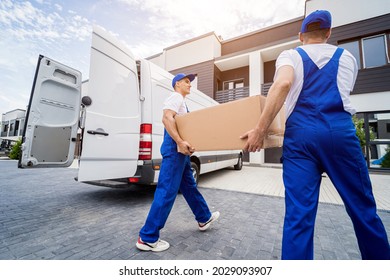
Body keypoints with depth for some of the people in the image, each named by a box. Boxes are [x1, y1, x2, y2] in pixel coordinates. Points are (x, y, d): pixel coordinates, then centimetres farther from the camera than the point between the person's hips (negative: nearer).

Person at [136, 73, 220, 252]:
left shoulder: (181, 101, 26)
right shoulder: (176, 97, -5)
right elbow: (167, 118, -23)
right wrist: (180, 142, -30)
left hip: (181, 150, 11)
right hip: (174, 150, -11)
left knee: (189, 186, 18)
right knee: (167, 191, -9)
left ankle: (204, 219, 36)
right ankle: (147, 238, 3)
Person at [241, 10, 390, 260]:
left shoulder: (290, 55, 14)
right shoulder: (347, 57, 24)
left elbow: (283, 84, -10)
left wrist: (260, 130, -12)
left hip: (300, 132, -2)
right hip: (340, 129, 3)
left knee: (298, 213, -2)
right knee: (363, 208, 15)